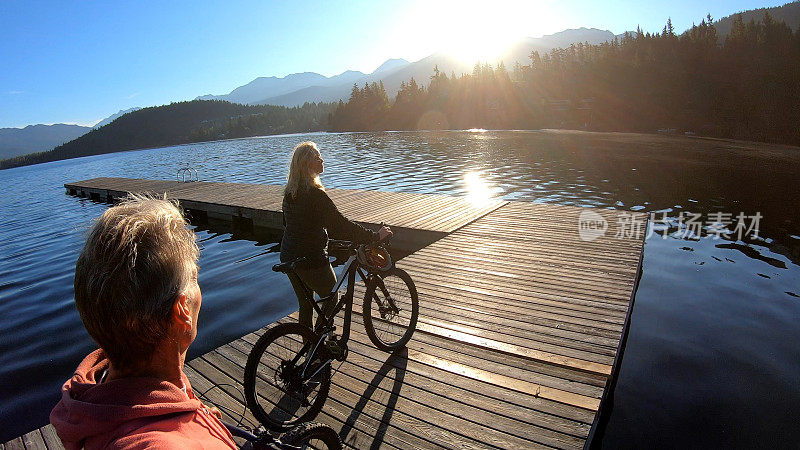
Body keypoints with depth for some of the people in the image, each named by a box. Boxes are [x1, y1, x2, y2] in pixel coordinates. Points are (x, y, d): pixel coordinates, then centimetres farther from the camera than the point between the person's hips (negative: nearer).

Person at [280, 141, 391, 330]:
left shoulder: (290, 192, 4)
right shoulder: (315, 194, -23)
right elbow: (340, 225, -25)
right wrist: (376, 236, -19)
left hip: (289, 258, 8)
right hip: (312, 260, -8)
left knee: (305, 304, 21)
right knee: (331, 299, 14)